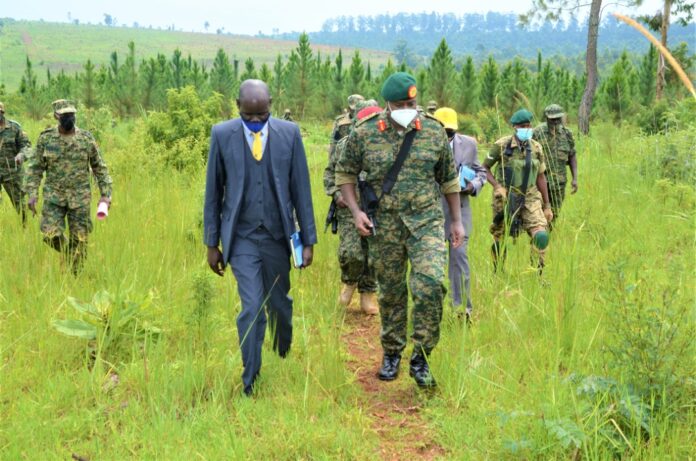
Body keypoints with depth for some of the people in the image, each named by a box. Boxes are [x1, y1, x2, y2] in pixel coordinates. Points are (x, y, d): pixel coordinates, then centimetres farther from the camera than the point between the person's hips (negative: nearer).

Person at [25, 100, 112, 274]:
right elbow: (35, 168, 4)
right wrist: (32, 194, -5)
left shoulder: (87, 138, 0)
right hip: (53, 196, 0)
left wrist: (105, 194, 0)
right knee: (51, 234, -13)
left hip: (80, 198, 0)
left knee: (79, 239, 1)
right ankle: (67, 251, 19)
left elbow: (100, 168, 7)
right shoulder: (45, 138, -1)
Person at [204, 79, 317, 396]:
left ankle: (284, 356, 43)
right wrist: (212, 243, 2)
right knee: (252, 307, -9)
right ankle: (250, 383, 4)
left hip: (278, 236, 2)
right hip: (241, 237, -1)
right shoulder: (222, 134, -4)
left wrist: (308, 239, 1)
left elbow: (301, 189, 1)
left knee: (278, 303, 14)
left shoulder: (289, 133, -2)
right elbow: (213, 192, 2)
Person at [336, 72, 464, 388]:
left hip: (426, 221, 0)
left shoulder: (434, 132, 0)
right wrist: (355, 211, -6)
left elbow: (449, 179, 10)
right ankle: (391, 353, 30)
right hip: (384, 225, 0)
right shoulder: (364, 134, -5)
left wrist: (457, 221, 11)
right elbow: (345, 173, 6)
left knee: (431, 283, -17)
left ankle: (421, 358, -4)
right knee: (390, 292, 10)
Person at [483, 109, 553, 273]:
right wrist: (497, 186, -15)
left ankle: (537, 275, -4)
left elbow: (540, 177, 10)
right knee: (500, 239, 7)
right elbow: (485, 167, 1)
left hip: (530, 198, 2)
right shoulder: (502, 145, -7)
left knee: (541, 235, -16)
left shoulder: (536, 148, 4)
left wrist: (547, 206, 11)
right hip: (505, 198, -2)